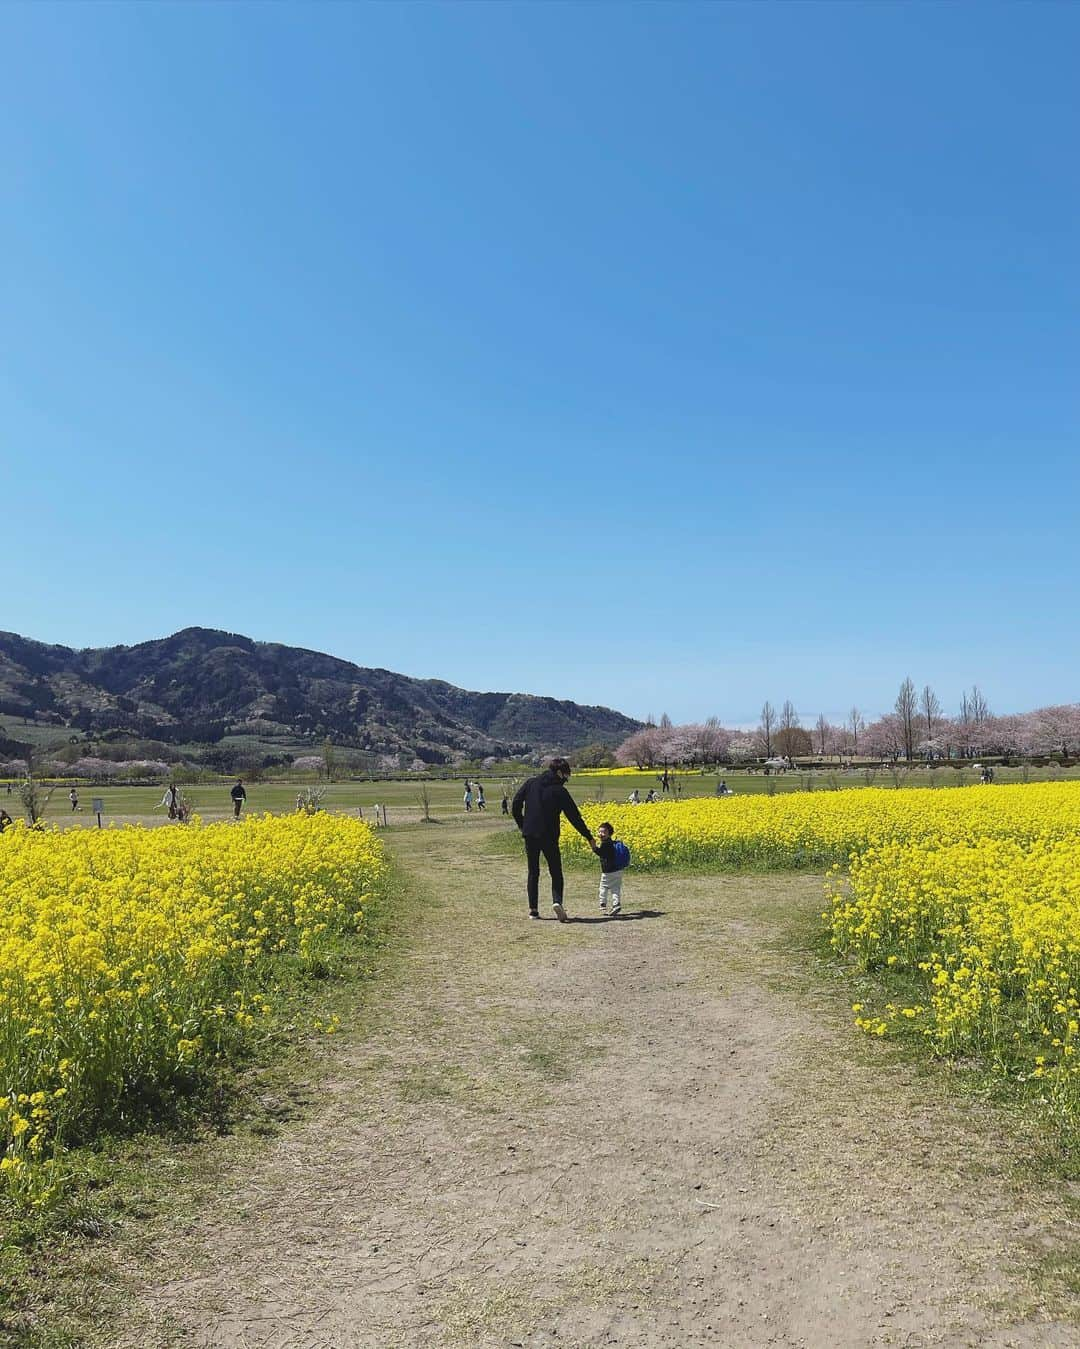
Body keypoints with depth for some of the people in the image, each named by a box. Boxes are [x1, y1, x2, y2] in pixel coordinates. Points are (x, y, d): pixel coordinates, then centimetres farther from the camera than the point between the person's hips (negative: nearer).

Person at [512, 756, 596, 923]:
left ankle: (533, 909, 11)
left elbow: (515, 806, 4)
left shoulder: (530, 783, 5)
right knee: (556, 872, 7)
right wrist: (589, 837, 3)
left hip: (530, 835, 3)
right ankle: (557, 901, -17)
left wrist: (522, 826, 15)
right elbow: (574, 816, -4)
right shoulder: (559, 791, -5)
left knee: (533, 872, 13)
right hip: (549, 837, -3)